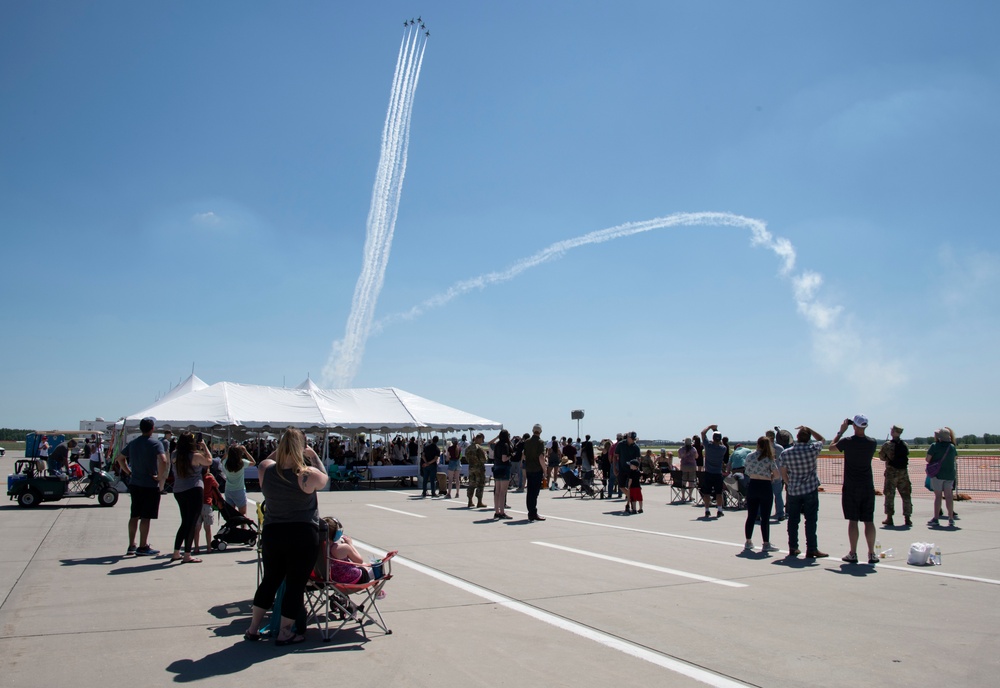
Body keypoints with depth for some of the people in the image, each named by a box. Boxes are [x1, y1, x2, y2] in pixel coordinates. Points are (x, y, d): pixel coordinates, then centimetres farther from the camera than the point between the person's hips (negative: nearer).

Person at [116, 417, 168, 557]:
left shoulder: (133, 443, 9)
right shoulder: (156, 444, -12)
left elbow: (119, 458, 17)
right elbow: (163, 461, -27)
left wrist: (129, 472, 14)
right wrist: (161, 477, -16)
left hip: (134, 484, 6)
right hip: (150, 485, -6)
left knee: (134, 515, 13)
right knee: (146, 516, 0)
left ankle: (131, 546, 18)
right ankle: (143, 547, 4)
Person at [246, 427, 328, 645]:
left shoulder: (265, 470, -6)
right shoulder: (308, 475, -18)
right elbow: (325, 479, 3)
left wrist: (281, 448, 15)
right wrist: (314, 457, 10)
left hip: (272, 534, 5)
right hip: (303, 536, -5)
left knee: (269, 580, 22)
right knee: (295, 586, 9)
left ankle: (253, 629, 30)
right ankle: (284, 634, 17)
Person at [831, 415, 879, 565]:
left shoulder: (847, 442, -11)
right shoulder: (872, 443, -3)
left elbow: (832, 445, 8)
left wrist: (841, 431, 14)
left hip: (851, 487, -2)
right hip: (867, 486, 3)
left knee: (853, 520, 2)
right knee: (869, 521, 7)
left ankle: (853, 554, 5)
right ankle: (871, 554, 9)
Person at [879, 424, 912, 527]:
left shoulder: (887, 445, -10)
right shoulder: (905, 445, 2)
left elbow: (882, 457, -2)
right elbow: (907, 454, 10)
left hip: (891, 472, -3)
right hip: (904, 472, 3)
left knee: (889, 495, 4)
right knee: (906, 495, 9)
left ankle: (889, 518, 4)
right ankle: (907, 519, 11)